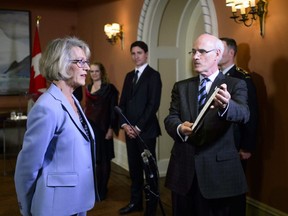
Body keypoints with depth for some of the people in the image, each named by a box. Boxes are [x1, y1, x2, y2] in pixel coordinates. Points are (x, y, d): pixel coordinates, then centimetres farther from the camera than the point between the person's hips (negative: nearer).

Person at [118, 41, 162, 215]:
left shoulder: (153, 75, -6)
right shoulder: (129, 76, 14)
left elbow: (153, 104, -14)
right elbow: (122, 103, 13)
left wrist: (138, 127, -15)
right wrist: (125, 125, -2)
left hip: (146, 130, -6)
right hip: (130, 130, 6)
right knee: (134, 167, 12)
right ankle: (136, 202, 24)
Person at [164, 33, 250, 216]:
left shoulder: (235, 85, -3)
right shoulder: (181, 86, 10)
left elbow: (243, 114, -21)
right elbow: (170, 118, 2)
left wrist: (226, 106, -44)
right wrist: (180, 128, -22)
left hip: (218, 169, -3)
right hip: (183, 168, 4)